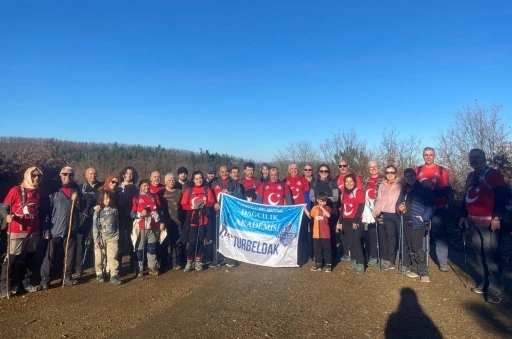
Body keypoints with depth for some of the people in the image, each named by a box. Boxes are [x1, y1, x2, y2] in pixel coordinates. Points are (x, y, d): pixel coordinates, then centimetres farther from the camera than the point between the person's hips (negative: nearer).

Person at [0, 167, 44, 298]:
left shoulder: (38, 193, 9)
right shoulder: (16, 190, -8)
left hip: (34, 231, 6)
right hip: (17, 231, -5)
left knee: (31, 258, 15)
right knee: (12, 259, -1)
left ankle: (29, 283, 28)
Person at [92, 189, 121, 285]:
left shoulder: (114, 209, 1)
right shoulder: (98, 211, -6)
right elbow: (95, 226, -6)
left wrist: (117, 235, 10)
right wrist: (96, 240, -8)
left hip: (112, 237, 1)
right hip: (101, 237, 0)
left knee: (113, 257, -2)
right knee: (99, 257, 10)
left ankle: (114, 276, 0)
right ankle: (99, 274, 27)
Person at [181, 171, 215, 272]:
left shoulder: (207, 189, 5)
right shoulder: (188, 190, 1)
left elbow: (212, 203, 0)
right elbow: (183, 205, -2)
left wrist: (205, 203, -19)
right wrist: (192, 207, -19)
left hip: (203, 219, 2)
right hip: (192, 219, -2)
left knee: (201, 240, 8)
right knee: (191, 241, -5)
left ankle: (198, 261, 20)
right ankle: (189, 262, 7)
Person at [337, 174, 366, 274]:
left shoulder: (358, 192, -5)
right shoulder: (345, 193, 14)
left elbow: (361, 207, -12)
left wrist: (356, 221, -17)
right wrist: (340, 221, 14)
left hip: (356, 221, -6)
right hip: (346, 221, 6)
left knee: (356, 242, -10)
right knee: (350, 242, 9)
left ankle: (361, 264, -8)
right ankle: (354, 261, 20)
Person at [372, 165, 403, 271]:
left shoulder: (401, 185, 0)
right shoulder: (382, 186, 13)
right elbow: (379, 201, 11)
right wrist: (376, 212, -2)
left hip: (399, 215, -4)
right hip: (387, 216, 4)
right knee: (390, 238, 12)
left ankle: (405, 264, 6)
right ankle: (390, 261, 21)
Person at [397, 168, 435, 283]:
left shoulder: (423, 189, -8)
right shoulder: (404, 189, 10)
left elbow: (431, 205, -11)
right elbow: (399, 201, 21)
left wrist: (424, 217, -19)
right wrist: (399, 206, -1)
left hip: (418, 222, -7)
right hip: (407, 222, 7)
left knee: (417, 247, -7)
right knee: (410, 247, 13)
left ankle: (423, 272, 6)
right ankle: (415, 269, 26)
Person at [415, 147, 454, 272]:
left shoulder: (442, 171, 2)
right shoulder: (417, 171, 7)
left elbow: (446, 189, 0)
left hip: (439, 209, -1)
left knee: (440, 235, 2)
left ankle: (443, 262, 10)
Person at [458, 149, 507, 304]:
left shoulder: (493, 174, -8)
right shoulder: (470, 177, 16)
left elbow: (501, 196, -14)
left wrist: (497, 217, -20)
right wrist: (464, 216, 19)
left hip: (489, 222, -7)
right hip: (473, 221, 8)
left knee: (490, 255, -7)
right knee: (479, 254, 11)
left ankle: (495, 289, 0)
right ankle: (484, 284, 21)